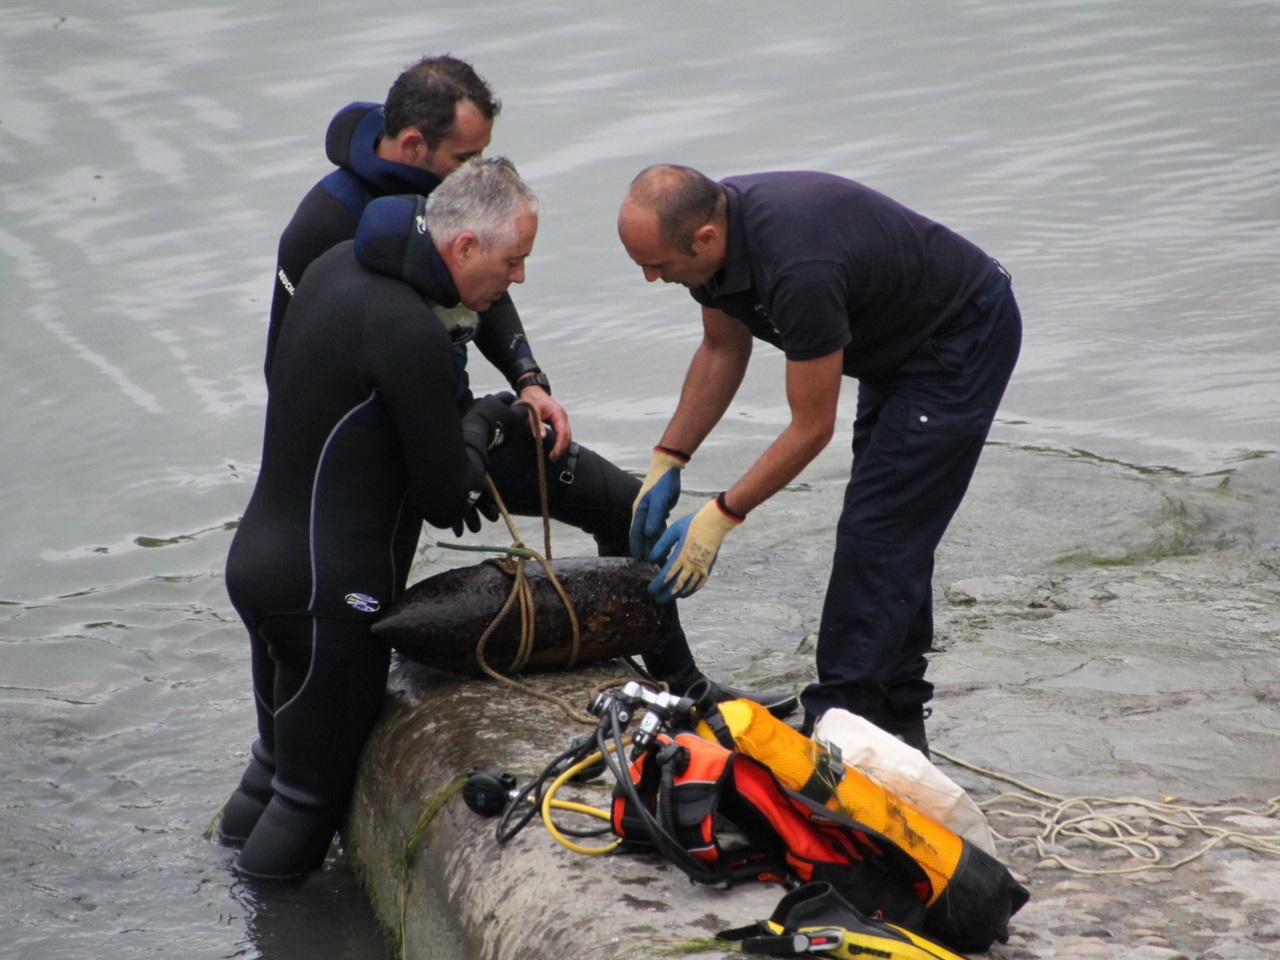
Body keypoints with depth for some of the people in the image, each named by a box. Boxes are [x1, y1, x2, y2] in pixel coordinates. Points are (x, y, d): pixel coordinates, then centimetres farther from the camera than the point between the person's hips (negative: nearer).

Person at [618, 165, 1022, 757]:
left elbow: (812, 427, -27)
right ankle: (897, 718, 22)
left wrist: (720, 516, -20)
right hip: (900, 340, 10)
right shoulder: (708, 225, -12)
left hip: (964, 339, -9)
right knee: (889, 533, 13)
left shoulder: (799, 268, -38)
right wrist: (666, 462, 3)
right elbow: (722, 350, 7)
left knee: (877, 534, -11)